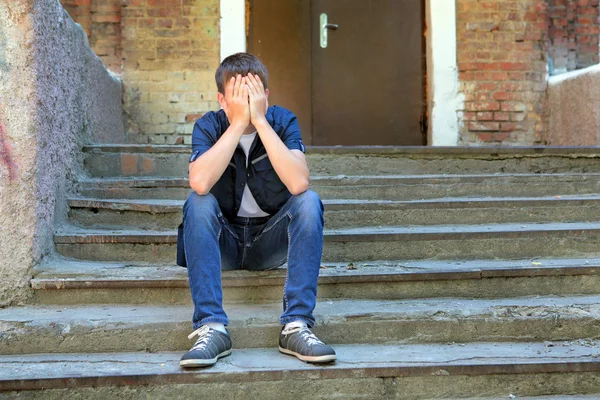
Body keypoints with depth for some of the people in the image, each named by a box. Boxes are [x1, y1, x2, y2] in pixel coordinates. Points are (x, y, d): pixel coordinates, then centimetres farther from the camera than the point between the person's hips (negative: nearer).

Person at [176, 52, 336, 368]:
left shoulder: (283, 121, -9)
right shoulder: (209, 126, -9)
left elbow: (299, 183, -29)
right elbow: (199, 183, -31)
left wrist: (259, 120, -29)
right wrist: (238, 123, -29)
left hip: (271, 239, 0)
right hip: (223, 241, 0)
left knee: (309, 200, -26)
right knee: (198, 202, -28)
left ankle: (296, 325, -30)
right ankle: (211, 327, -34)